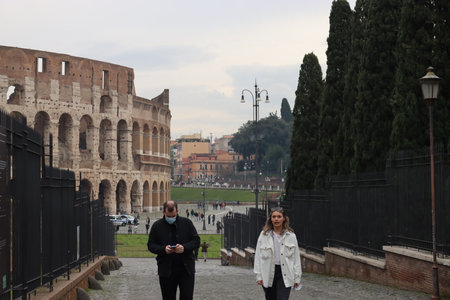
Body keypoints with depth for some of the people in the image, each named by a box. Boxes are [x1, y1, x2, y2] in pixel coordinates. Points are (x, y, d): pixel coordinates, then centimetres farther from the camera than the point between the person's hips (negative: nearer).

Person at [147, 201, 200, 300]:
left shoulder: (187, 223, 5)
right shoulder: (157, 226, 5)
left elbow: (196, 241, 4)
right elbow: (151, 245, 4)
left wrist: (184, 248, -15)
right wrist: (163, 249, -15)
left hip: (186, 268, 0)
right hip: (166, 270, 0)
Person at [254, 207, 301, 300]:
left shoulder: (291, 236, -1)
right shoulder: (264, 235, 0)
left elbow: (296, 257, 2)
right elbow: (258, 256, 1)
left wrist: (297, 277, -1)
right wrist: (259, 276, -3)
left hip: (284, 274, -2)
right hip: (268, 273, 2)